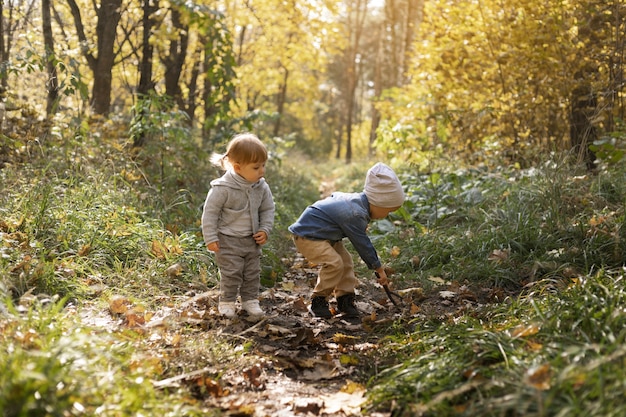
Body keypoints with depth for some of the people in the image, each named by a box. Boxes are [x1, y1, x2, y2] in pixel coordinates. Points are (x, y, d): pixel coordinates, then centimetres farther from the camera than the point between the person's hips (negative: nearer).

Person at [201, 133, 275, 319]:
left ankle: (250, 300, 28)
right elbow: (210, 212, -15)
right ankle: (227, 302, 17)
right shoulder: (222, 188, -22)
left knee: (252, 273, 13)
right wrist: (210, 238, -14)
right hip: (228, 241, -5)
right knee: (231, 273, 0)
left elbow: (268, 209, 8)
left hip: (252, 240, 5)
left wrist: (265, 230, -3)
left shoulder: (261, 187, -6)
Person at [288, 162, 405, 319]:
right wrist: (379, 269, -10)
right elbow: (362, 244, -22)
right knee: (334, 263, -24)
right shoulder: (355, 214, -30)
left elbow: (335, 196, 22)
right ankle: (318, 301, -9)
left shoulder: (357, 199, 1)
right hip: (307, 235, -11)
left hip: (324, 234, 11)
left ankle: (345, 299, 10)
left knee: (346, 262, 5)